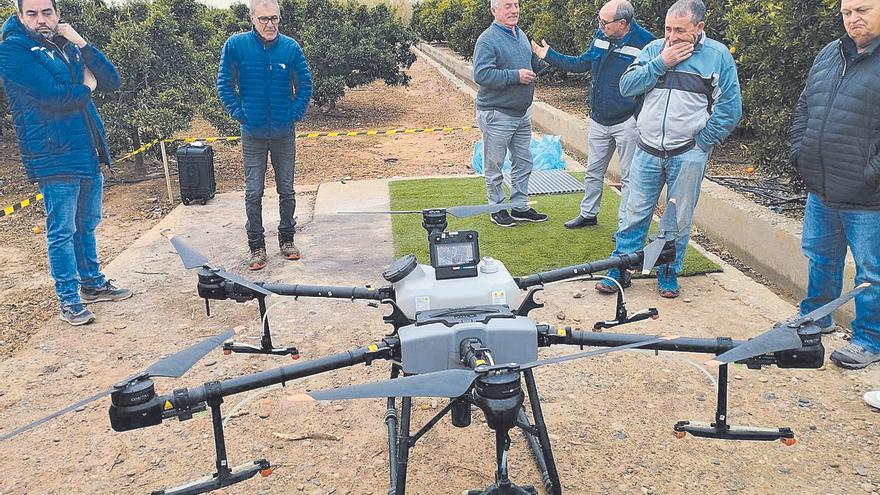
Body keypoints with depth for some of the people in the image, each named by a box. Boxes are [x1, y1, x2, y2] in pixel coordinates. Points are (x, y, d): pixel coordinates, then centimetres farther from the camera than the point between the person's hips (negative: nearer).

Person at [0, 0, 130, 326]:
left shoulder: (68, 47, 14)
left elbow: (112, 82, 4)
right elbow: (54, 97, -19)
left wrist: (81, 43, -5)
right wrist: (86, 86, -1)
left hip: (89, 152, 7)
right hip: (54, 157, -6)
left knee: (87, 224, 16)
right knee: (62, 231, -1)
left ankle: (92, 283, 29)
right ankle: (69, 299, 9)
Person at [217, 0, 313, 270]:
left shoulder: (290, 47, -4)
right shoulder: (236, 45, -8)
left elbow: (305, 83, 5)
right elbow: (224, 84, -1)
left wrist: (296, 113, -2)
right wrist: (239, 113, -5)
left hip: (284, 133, 1)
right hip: (253, 134, -1)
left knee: (287, 190, 9)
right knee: (253, 193, 2)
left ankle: (287, 240, 25)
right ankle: (257, 247, 13)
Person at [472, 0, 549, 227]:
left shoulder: (520, 34, 10)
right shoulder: (487, 40, -16)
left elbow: (530, 63, 24)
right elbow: (481, 74, -27)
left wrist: (545, 60, 4)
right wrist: (516, 76, -25)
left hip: (522, 113, 8)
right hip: (496, 115, -8)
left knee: (523, 162, 15)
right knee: (494, 166, 5)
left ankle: (520, 206, 28)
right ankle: (497, 209, 19)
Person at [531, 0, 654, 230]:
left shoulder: (644, 42, -18)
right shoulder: (601, 36, 1)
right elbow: (582, 63, 15)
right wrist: (549, 55, 12)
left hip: (628, 122, -6)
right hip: (598, 120, 7)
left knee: (629, 177, 6)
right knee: (593, 170, 18)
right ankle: (588, 214, 34)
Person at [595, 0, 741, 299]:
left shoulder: (718, 56, -1)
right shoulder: (654, 49, 6)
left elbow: (730, 109, -1)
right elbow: (626, 87, -5)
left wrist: (703, 142, -6)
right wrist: (661, 62, -12)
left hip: (688, 155, -1)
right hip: (648, 151, 2)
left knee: (680, 220, 7)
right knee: (635, 214, 6)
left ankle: (669, 275, 23)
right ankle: (619, 271, 17)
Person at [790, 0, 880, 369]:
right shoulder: (829, 54, 11)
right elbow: (804, 106, 20)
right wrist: (798, 150, 10)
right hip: (820, 189, 7)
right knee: (820, 258, 21)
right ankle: (815, 318, 39)